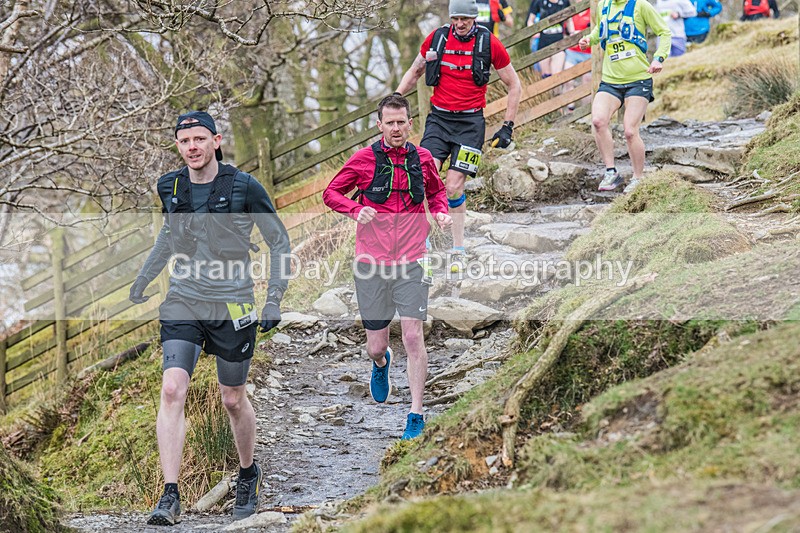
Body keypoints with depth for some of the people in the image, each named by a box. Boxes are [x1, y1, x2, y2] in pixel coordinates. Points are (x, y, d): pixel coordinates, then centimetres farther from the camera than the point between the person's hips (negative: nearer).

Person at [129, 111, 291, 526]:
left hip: (232, 307, -2)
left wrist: (274, 300, -5)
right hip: (183, 304, 2)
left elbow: (278, 241, 0)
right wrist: (143, 278, 17)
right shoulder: (170, 188, 2)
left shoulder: (243, 187, -10)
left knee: (233, 400, 10)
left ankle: (248, 473, 39)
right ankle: (170, 497, -16)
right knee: (172, 390, -15)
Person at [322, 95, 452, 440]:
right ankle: (381, 364, 45)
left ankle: (416, 414, 0)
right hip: (371, 265, 0)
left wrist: (441, 211, 1)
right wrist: (356, 210, -14)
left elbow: (436, 191, 23)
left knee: (414, 338, -10)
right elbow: (331, 193, 5)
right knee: (376, 347, 6)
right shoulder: (363, 160, -2)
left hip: (411, 263, 0)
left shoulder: (422, 159, 4)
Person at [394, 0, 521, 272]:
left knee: (454, 186, -9)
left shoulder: (489, 43, -5)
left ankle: (458, 251, 6)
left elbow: (514, 86, 4)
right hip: (439, 118, 2)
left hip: (470, 122, -2)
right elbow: (414, 72, 18)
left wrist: (508, 127, 0)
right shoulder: (436, 38, 1)